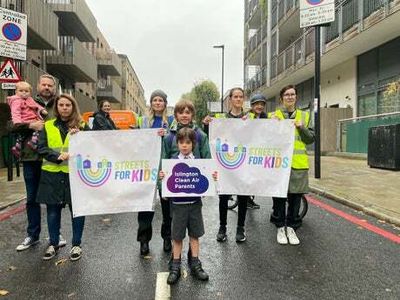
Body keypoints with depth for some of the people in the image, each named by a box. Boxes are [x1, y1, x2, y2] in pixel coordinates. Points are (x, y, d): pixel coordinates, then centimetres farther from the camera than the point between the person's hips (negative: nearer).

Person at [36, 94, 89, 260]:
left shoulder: (82, 126, 4)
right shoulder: (48, 126, 9)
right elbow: (41, 148, 0)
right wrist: (58, 157, -17)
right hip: (52, 175, 2)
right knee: (53, 211, 11)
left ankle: (76, 244, 22)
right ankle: (53, 244, 30)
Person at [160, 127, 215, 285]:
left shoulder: (199, 161, -1)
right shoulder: (172, 161, -4)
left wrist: (213, 177, -16)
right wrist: (162, 177, -23)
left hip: (195, 203, 1)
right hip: (178, 203, -1)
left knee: (194, 234, 13)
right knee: (177, 236, 10)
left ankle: (195, 264, 28)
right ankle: (175, 267, 25)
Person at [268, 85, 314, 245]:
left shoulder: (304, 115, 11)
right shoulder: (273, 115, 5)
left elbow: (310, 139, 7)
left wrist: (301, 127, -9)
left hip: (298, 163, 2)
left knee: (295, 197, 8)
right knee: (279, 197, 5)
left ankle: (291, 227, 24)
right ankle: (280, 227, 21)